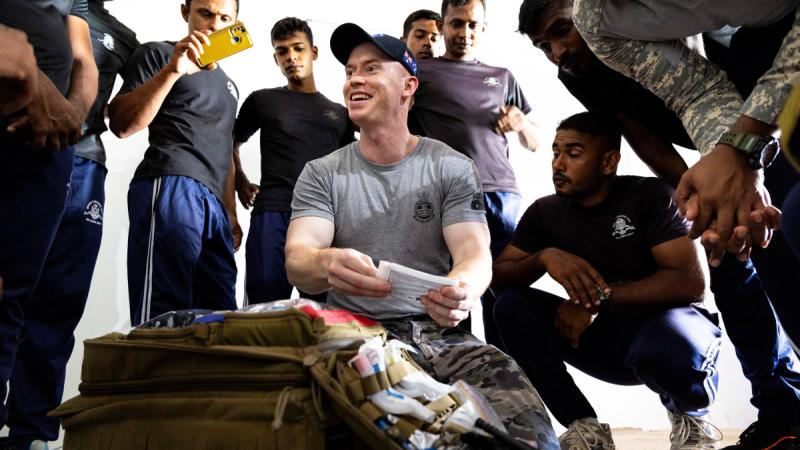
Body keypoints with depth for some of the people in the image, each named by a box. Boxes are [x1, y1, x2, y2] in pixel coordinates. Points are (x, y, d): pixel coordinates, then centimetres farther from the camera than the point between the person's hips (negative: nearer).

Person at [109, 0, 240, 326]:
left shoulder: (227, 84, 31)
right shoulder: (158, 54, 8)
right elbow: (121, 125, -4)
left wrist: (231, 212, 20)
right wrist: (172, 71, -14)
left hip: (214, 201, 8)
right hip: (171, 185, -7)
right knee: (162, 315, -18)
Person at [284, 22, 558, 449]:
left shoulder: (452, 168, 6)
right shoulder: (321, 174, 8)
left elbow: (475, 254, -5)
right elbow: (297, 260, -6)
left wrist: (462, 289, -33)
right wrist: (327, 265, -34)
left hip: (438, 333, 0)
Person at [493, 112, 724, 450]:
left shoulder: (650, 196, -12)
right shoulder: (544, 212, 1)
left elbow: (691, 282, -21)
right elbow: (497, 276, -4)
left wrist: (599, 298, -25)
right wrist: (545, 257, -25)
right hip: (602, 339, 4)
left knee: (666, 345, -40)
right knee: (511, 306, -17)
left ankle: (690, 416, -3)